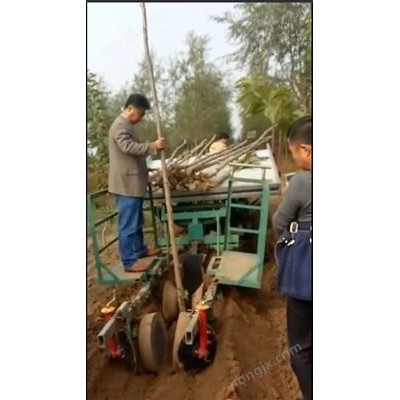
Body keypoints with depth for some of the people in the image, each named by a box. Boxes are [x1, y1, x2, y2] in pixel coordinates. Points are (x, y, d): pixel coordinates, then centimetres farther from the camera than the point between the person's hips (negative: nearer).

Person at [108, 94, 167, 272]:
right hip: (126, 183, -11)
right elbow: (128, 147, -31)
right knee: (128, 223, -5)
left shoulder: (126, 125, 19)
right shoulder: (120, 126, -15)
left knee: (136, 221, 20)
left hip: (132, 182, 11)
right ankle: (129, 261, 2)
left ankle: (140, 249, 34)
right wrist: (153, 146, -36)